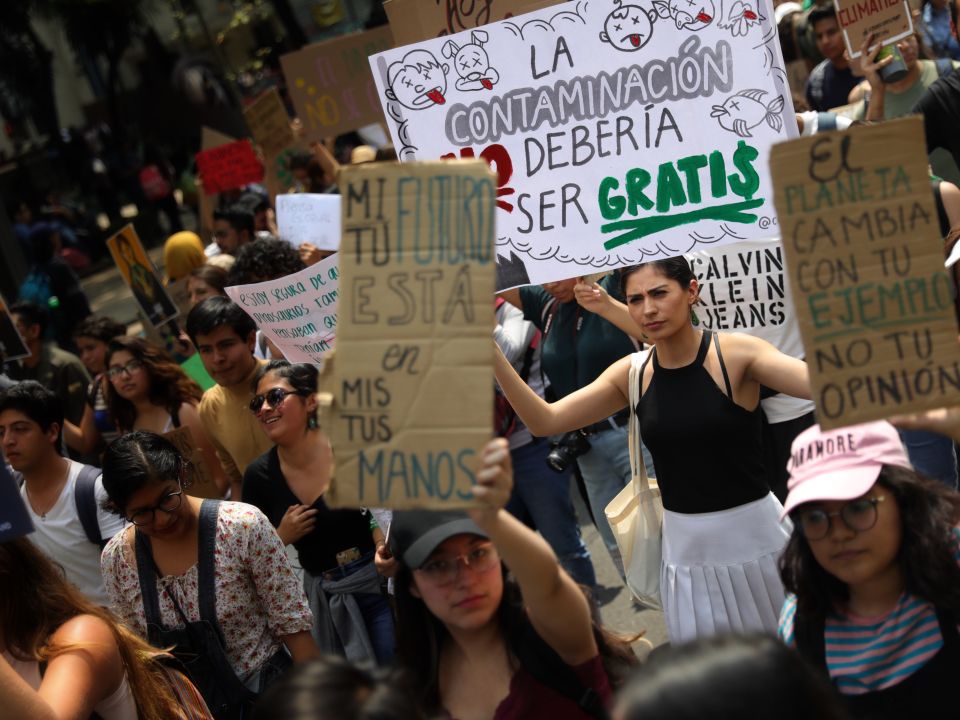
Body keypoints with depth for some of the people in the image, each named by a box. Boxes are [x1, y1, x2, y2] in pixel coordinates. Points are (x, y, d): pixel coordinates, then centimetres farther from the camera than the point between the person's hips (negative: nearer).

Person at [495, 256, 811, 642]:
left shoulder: (736, 353, -12)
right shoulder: (632, 374, 0)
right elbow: (544, 420, -1)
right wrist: (492, 354, -12)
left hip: (753, 538, -3)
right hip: (685, 548, 3)